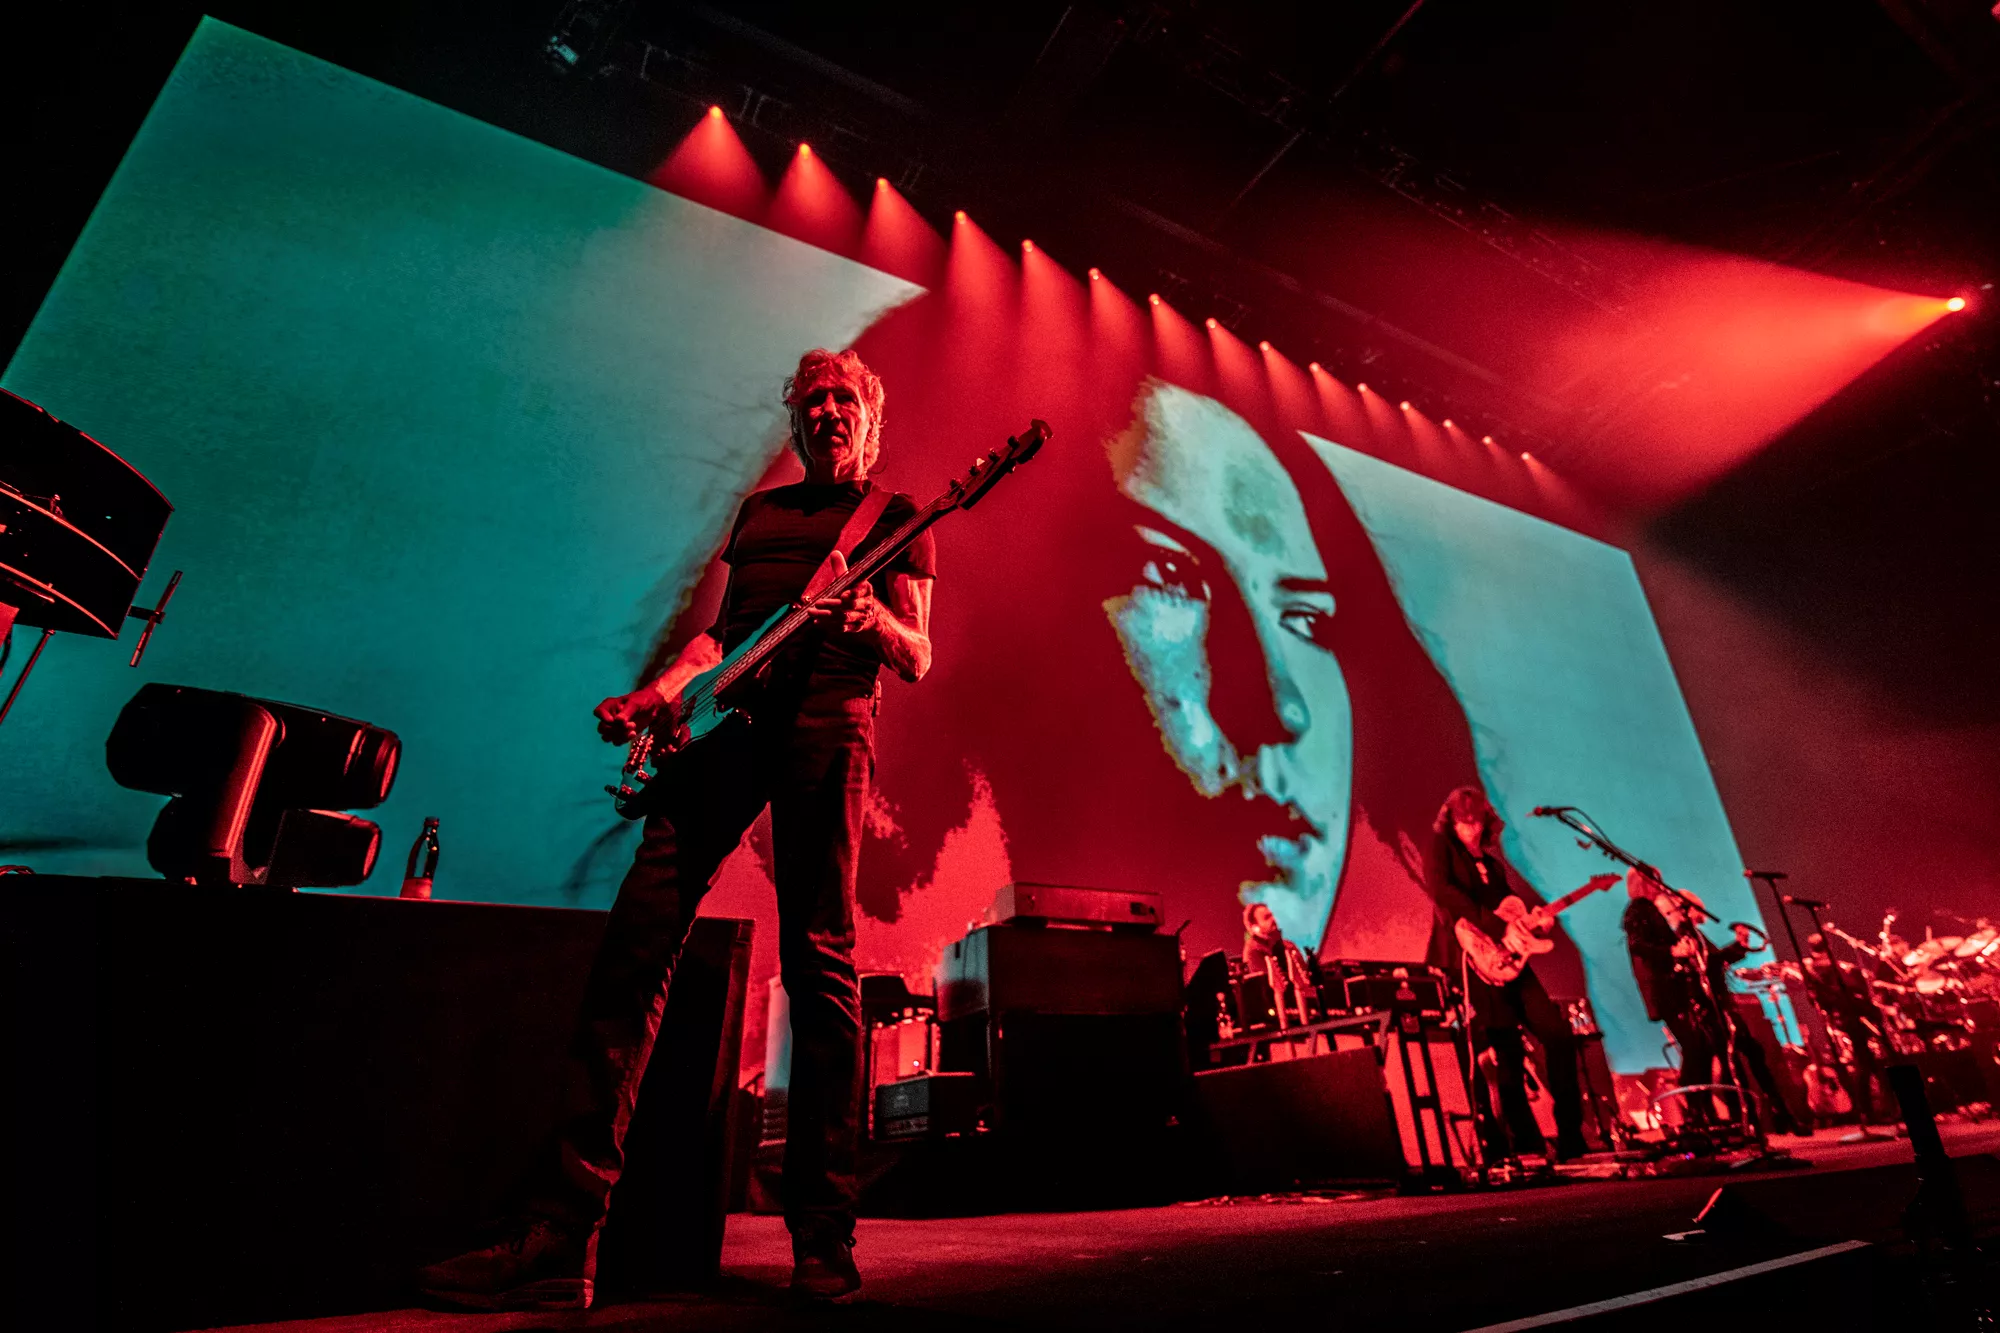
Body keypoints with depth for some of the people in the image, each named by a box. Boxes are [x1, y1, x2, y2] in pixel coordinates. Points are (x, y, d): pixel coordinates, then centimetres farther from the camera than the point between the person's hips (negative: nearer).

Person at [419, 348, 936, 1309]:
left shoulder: (893, 518, 14)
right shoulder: (758, 512, 27)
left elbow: (918, 660, 5)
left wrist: (871, 617, -16)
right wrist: (656, 693, 10)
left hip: (826, 730, -4)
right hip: (728, 722, 5)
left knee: (819, 963, -7)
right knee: (637, 941, -7)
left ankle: (823, 1238, 4)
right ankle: (561, 1237, -1)